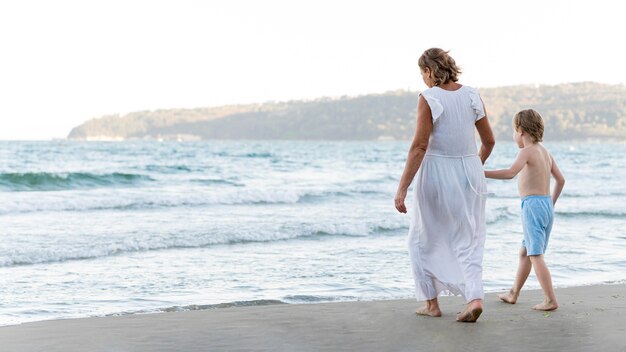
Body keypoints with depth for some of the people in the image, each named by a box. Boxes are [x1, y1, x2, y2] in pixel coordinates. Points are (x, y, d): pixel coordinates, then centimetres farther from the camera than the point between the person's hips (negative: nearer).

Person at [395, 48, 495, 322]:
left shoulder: (429, 99, -12)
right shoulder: (472, 95, 3)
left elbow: (419, 147, -18)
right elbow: (489, 140, 10)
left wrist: (402, 188, -17)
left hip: (436, 173, -4)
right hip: (469, 172, 4)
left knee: (423, 240, 14)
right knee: (467, 241, 11)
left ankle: (431, 303, 17)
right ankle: (474, 297, -9)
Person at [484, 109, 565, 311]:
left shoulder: (527, 151, -10)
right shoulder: (546, 152, 15)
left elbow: (510, 173, -26)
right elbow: (561, 180, 20)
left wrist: (483, 173, -27)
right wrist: (552, 203, 31)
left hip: (532, 205, -9)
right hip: (546, 205, 9)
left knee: (536, 255, -7)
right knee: (525, 252, 19)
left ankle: (551, 300, -11)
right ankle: (513, 294, 29)